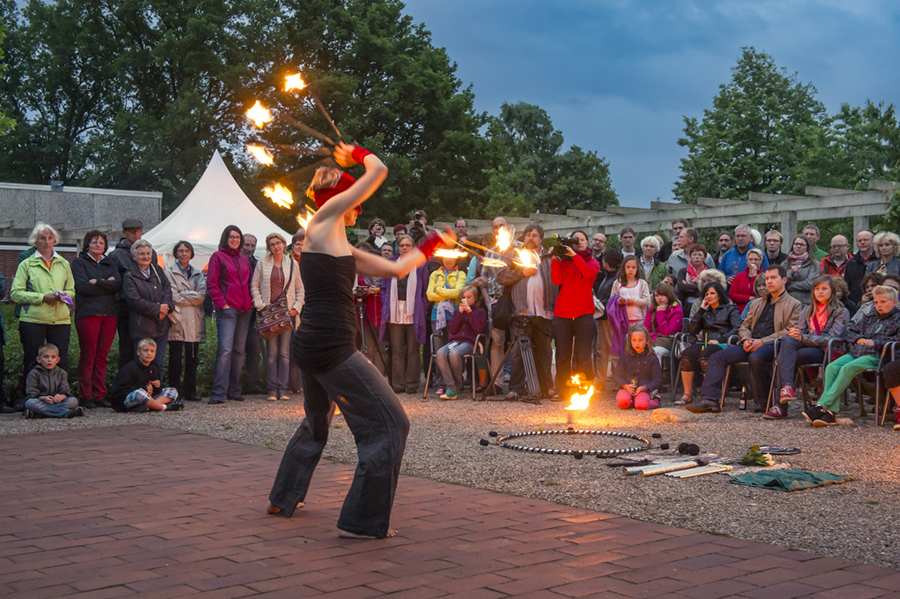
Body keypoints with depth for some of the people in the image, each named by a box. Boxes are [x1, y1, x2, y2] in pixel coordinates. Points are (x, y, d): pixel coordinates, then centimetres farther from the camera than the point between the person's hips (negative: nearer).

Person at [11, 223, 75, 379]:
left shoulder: (64, 264, 18)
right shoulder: (26, 264, 7)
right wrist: (42, 297, -13)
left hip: (61, 320, 3)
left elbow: (71, 290, 21)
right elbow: (15, 293, -1)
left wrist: (63, 296, -3)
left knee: (61, 363, 1)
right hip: (32, 320, -3)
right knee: (32, 364, 0)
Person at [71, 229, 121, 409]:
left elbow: (118, 284, 2)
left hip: (109, 313, 4)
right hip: (88, 313, -4)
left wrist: (97, 282, -8)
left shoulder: (109, 264, 19)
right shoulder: (79, 262, 6)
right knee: (88, 357, -4)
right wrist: (107, 283, -4)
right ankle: (85, 397, 1)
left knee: (102, 357, 4)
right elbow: (83, 286, -10)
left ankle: (100, 395, 8)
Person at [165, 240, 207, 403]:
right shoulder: (169, 272, 7)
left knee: (192, 358, 3)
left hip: (194, 321, 3)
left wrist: (182, 295, -7)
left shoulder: (198, 273, 17)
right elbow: (172, 296, -6)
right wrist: (191, 296, -4)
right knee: (175, 359, -2)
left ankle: (190, 392, 9)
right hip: (177, 320, -3)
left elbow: (202, 296, 2)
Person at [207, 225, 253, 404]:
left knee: (239, 350, 8)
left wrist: (251, 301, 11)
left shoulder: (244, 259, 18)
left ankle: (234, 391, 14)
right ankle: (218, 393, -14)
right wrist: (222, 303, -12)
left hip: (245, 309, 6)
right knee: (225, 349, -14)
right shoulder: (218, 257, 1)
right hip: (227, 309, -6)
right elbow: (211, 284, -4)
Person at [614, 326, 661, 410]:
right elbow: (618, 376, 9)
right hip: (626, 388, 0)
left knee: (641, 405, -31)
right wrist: (625, 386, -13)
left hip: (643, 390, 0)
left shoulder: (652, 358, 4)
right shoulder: (625, 356, 8)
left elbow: (657, 380, 4)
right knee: (622, 401, -33)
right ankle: (631, 402, 3)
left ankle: (655, 400, 4)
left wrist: (644, 387, -14)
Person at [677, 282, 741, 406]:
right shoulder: (705, 310, 29)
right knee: (687, 354, -31)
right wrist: (701, 311, 12)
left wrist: (720, 340, -12)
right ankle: (687, 394, -27)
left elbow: (737, 329, -2)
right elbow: (692, 331, 16)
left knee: (704, 356, -38)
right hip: (704, 343, 4)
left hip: (721, 344, -4)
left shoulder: (730, 309, 16)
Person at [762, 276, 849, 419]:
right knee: (787, 340, -32)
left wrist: (803, 337, -17)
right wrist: (794, 332, -10)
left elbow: (831, 338, -7)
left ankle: (780, 405, -33)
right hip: (807, 345, 5)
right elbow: (801, 330, 17)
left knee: (783, 357, -30)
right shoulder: (808, 310, 24)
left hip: (824, 352, -5)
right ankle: (787, 387, -44)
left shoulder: (841, 312, 6)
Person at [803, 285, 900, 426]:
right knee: (832, 367, -23)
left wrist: (875, 342, -12)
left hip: (875, 356, -6)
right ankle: (831, 412, -32)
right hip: (856, 352, 6)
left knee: (848, 368, -33)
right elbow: (849, 331, 31)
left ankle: (822, 406, -38)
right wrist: (858, 338, 9)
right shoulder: (870, 318, 28)